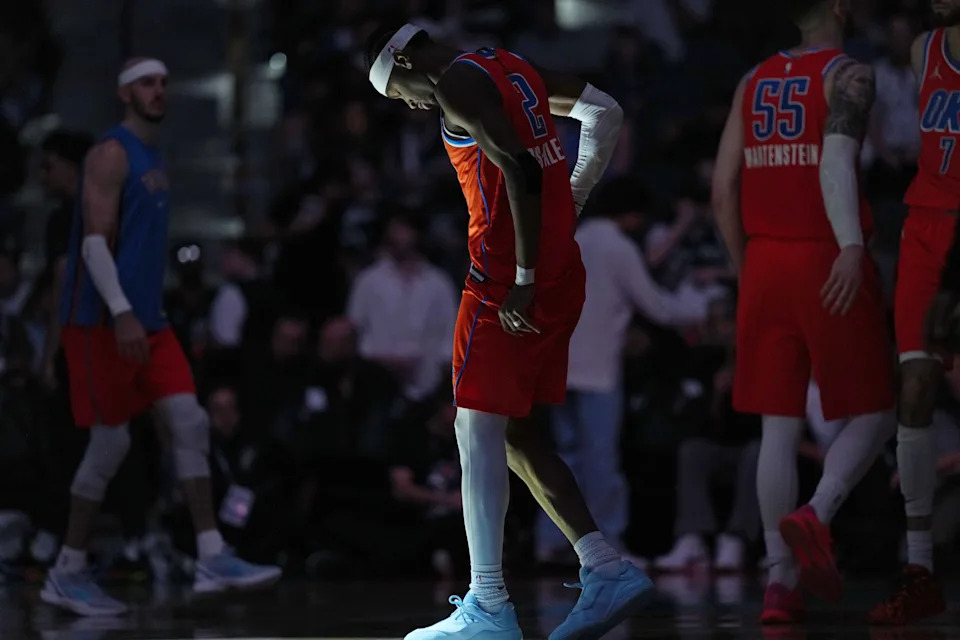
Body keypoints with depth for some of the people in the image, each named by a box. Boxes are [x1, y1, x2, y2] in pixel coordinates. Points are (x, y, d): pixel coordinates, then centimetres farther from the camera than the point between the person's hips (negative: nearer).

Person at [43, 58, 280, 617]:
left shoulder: (155, 160, 18)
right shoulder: (112, 154, -11)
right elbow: (96, 240, -19)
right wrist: (121, 315, -28)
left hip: (146, 320, 9)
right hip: (102, 321, -9)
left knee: (191, 423, -2)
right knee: (111, 441, -5)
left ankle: (213, 559, -4)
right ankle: (67, 575, 5)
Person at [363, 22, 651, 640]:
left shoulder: (457, 82, -9)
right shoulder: (515, 68, 18)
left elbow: (520, 171, -20)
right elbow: (605, 113, 22)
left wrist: (523, 278, -21)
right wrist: (571, 205, 21)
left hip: (509, 272, -9)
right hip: (563, 270, 9)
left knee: (479, 428, -5)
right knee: (515, 432, 13)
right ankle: (607, 569, 6)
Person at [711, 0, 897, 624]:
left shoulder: (753, 83, 13)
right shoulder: (849, 76, -5)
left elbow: (724, 187, 10)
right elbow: (836, 160, -22)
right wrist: (852, 246, -33)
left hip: (766, 266, 5)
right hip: (827, 259, -5)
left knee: (779, 428, 7)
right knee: (872, 415, 6)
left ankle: (781, 583, 3)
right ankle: (815, 516, -20)